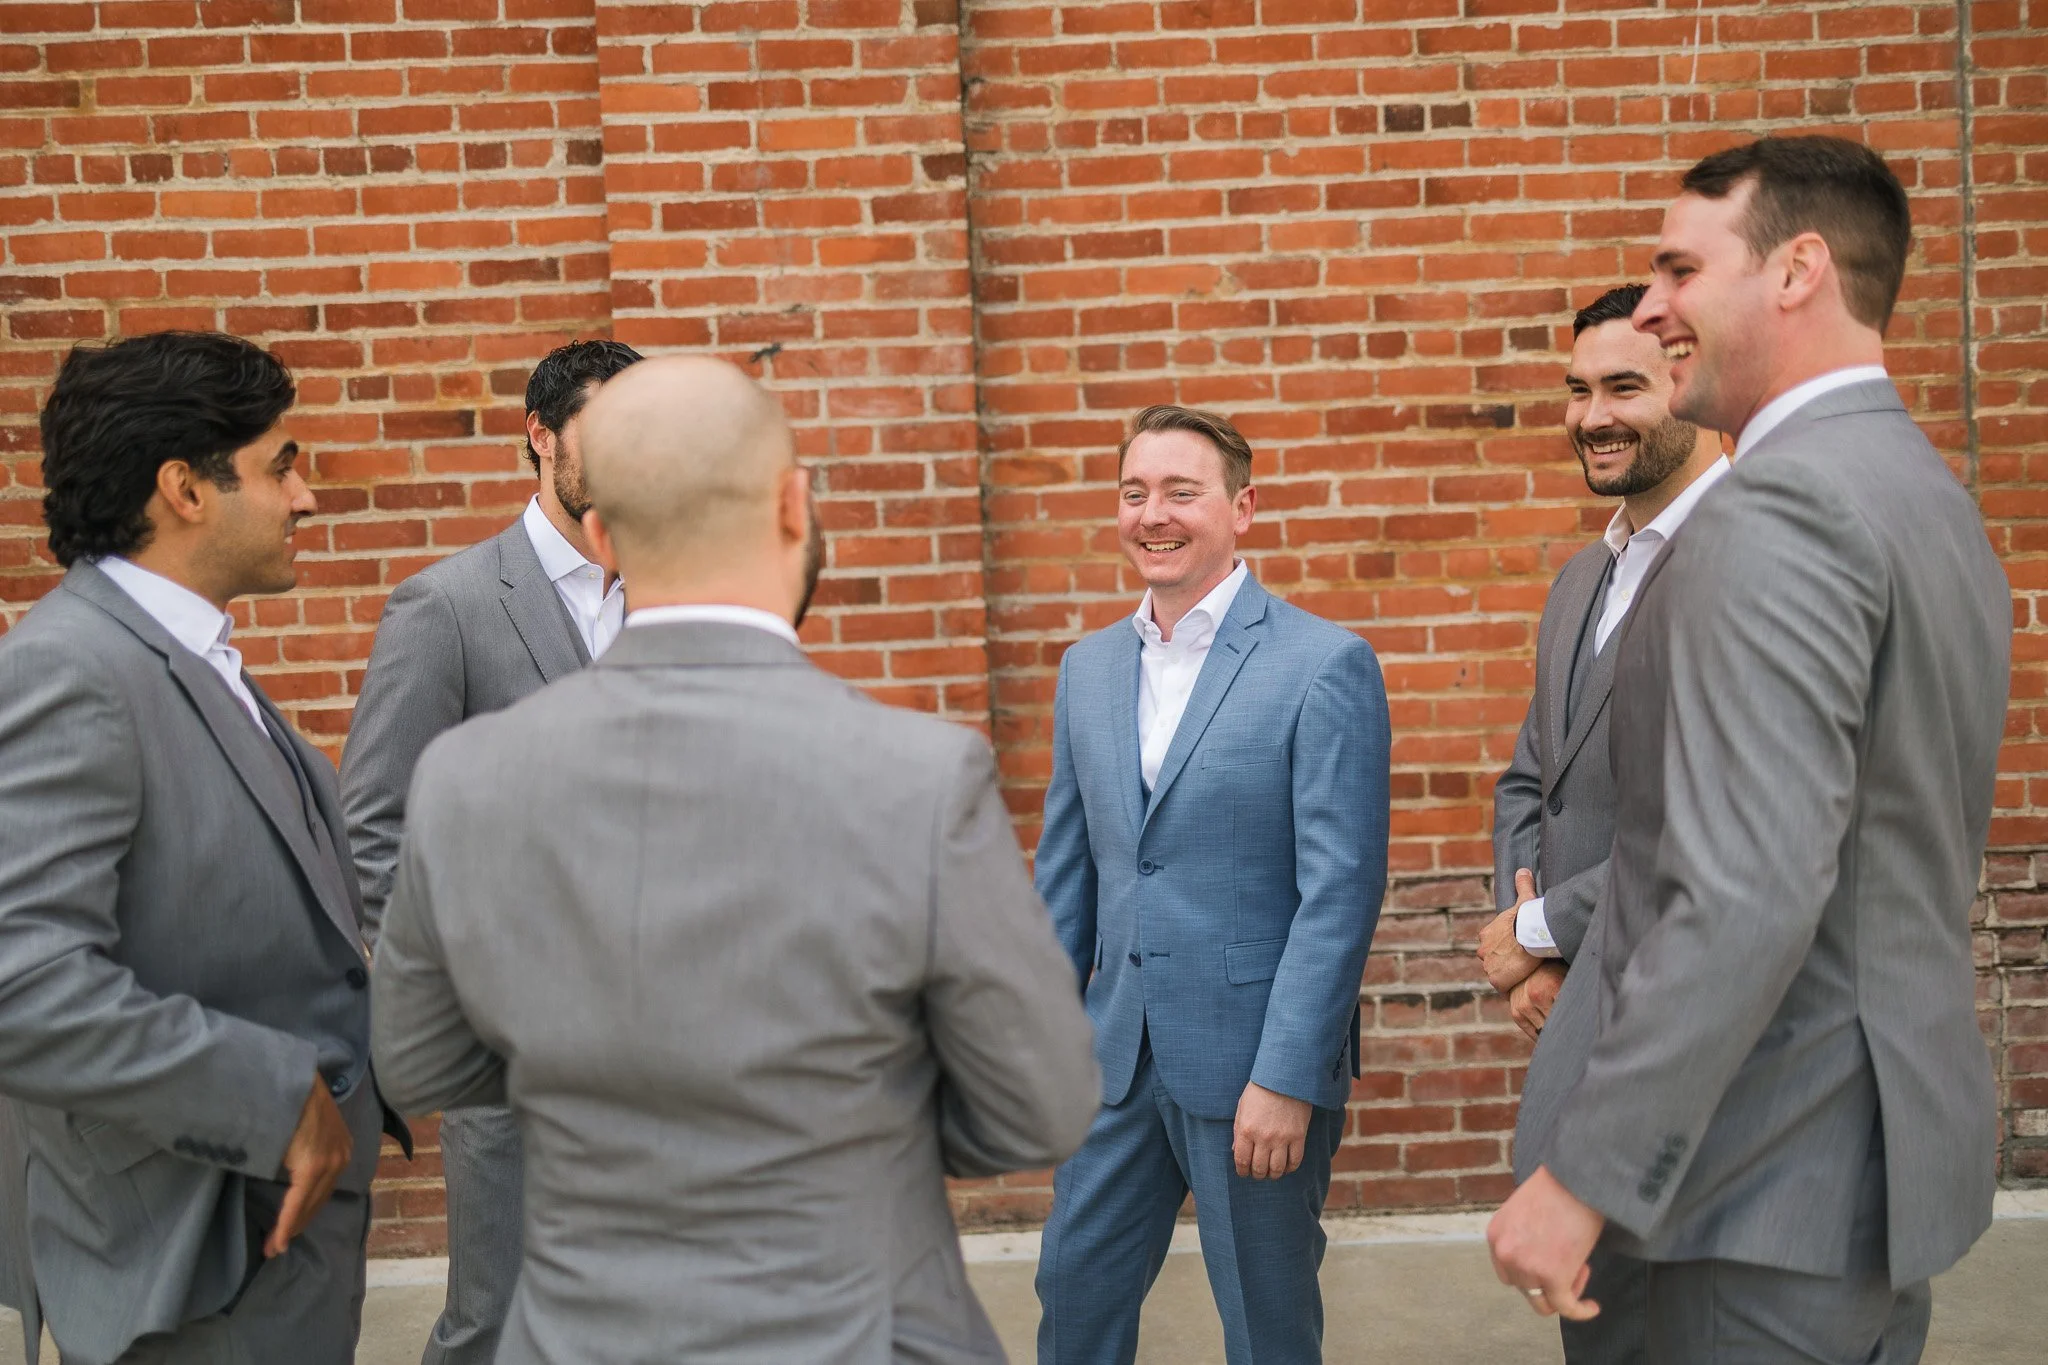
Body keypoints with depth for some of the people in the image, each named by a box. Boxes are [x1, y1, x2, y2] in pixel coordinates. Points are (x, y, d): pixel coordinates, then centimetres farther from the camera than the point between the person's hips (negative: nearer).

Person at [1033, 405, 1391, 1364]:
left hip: (1257, 1065, -5)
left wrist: (1287, 1077, -17)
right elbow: (1066, 870, 12)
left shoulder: (1326, 666, -10)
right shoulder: (1089, 668, 8)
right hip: (1117, 1057, 5)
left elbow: (1341, 887, -14)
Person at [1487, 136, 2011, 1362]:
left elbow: (1750, 893, -28)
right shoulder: (1932, 496, 11)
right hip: (1904, 1139, 10)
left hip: (1790, 1178, -10)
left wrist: (1585, 1178, -23)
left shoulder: (1778, 511, -20)